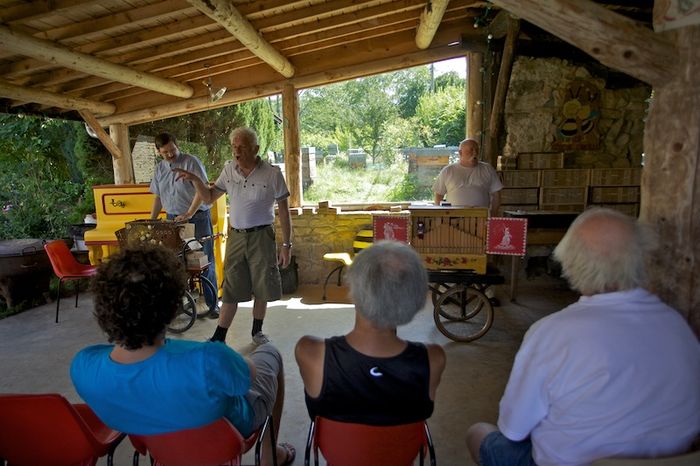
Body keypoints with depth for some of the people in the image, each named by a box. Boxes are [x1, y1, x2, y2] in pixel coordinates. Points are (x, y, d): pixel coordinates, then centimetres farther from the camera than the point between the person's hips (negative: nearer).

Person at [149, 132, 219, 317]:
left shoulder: (191, 162, -8)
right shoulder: (160, 168, 12)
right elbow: (157, 197, 17)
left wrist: (188, 214, -20)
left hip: (197, 217, -5)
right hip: (173, 219, 6)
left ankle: (213, 304, 6)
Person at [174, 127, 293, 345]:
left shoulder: (272, 174, -10)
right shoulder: (229, 170, 2)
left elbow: (283, 210, -5)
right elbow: (209, 197, 12)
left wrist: (287, 245, -7)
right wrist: (196, 180, -8)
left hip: (261, 237, -2)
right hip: (235, 237, 3)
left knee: (261, 289, 9)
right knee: (231, 290, 8)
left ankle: (257, 331, 30)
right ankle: (219, 337, 19)